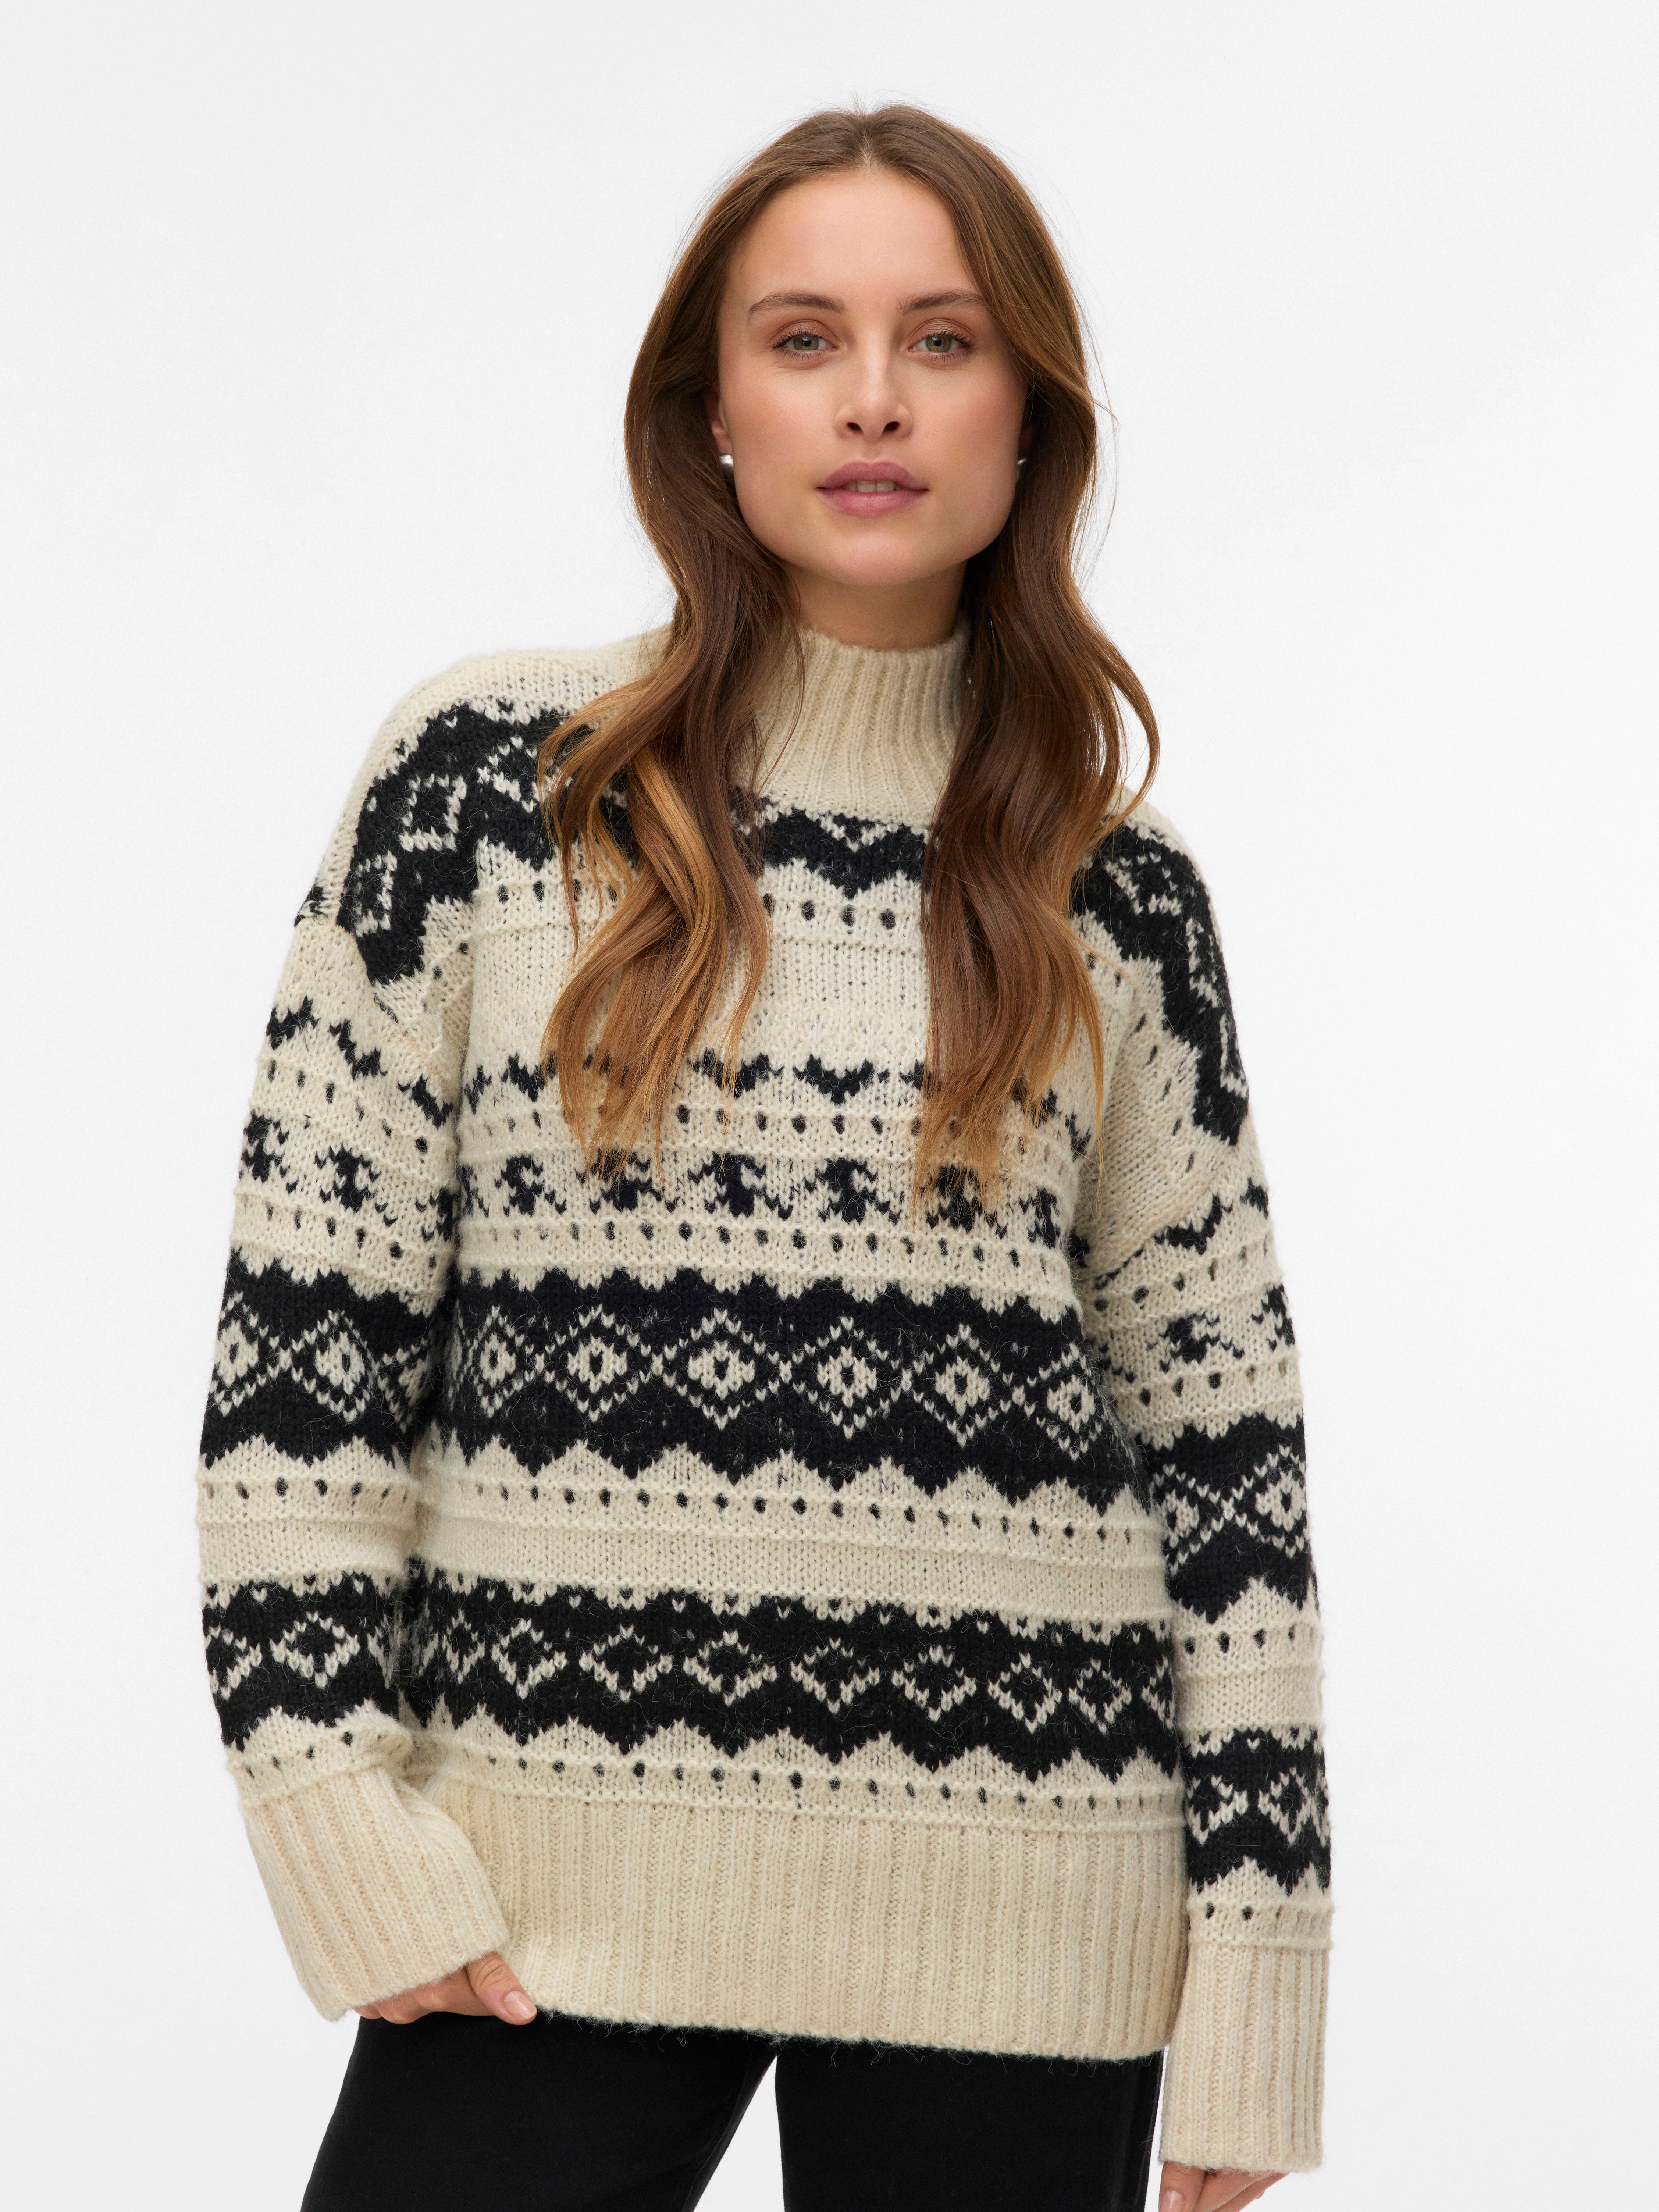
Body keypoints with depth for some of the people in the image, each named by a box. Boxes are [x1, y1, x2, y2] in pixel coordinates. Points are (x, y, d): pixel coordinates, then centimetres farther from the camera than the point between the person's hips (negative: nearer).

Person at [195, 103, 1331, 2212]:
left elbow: (1223, 1434, 7)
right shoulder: (483, 779, 2)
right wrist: (337, 1812, -6)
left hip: (1013, 1912, 1)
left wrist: (1254, 1968, 4)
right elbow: (302, 1339, 1)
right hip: (555, 1875, -1)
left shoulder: (1114, 887, 6)